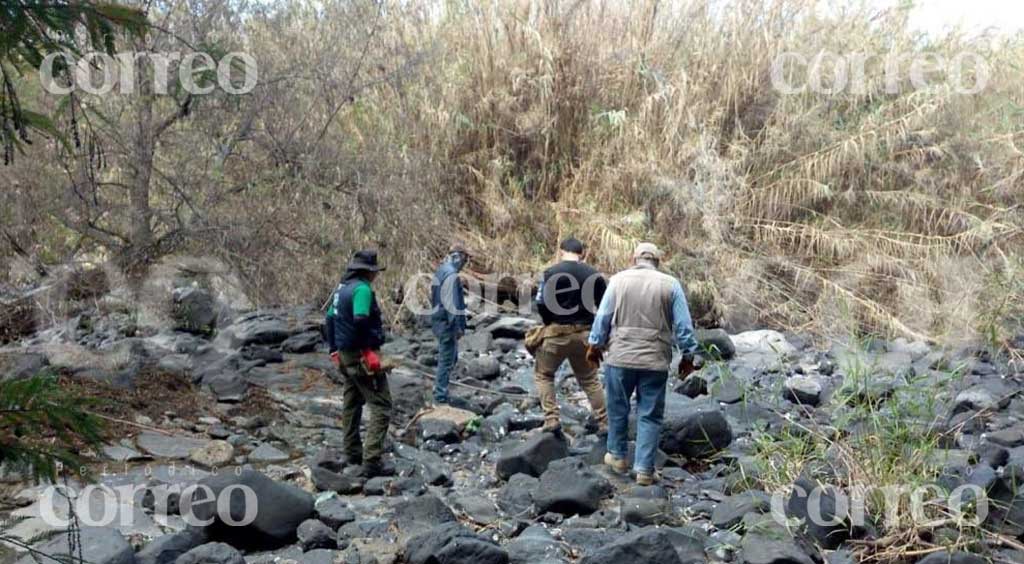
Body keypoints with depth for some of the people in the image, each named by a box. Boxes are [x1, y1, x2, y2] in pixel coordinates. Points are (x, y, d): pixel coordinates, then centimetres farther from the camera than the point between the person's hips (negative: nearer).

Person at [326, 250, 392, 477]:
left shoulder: (342, 288, 11)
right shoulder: (362, 289, -17)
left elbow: (330, 318, 17)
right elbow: (360, 321, -29)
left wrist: (334, 349, 22)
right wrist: (369, 347, -17)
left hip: (345, 356, 10)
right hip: (362, 356, -10)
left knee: (351, 404, 19)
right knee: (381, 407, -7)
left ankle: (352, 454, 29)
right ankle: (372, 461, -14)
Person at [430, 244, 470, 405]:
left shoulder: (440, 272, 14)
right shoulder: (451, 275, -18)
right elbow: (453, 303, -22)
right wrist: (458, 326, -18)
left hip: (438, 319, 10)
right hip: (447, 323, -10)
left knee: (451, 357, 20)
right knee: (447, 360, -4)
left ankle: (440, 391, 26)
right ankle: (440, 397, 1)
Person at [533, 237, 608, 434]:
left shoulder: (551, 273, -9)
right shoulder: (594, 274, 0)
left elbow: (541, 305, -11)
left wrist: (550, 322, 7)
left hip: (556, 333, -3)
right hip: (584, 334, 3)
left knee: (543, 375, 14)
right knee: (590, 380, 16)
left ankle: (551, 420, 2)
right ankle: (604, 423, 15)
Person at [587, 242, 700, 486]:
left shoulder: (619, 279, 1)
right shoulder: (670, 285, 0)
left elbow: (603, 317, 2)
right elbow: (683, 326, 0)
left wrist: (595, 344, 14)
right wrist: (688, 355, 9)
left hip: (620, 357, 1)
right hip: (655, 361, 0)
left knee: (618, 408, 17)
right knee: (650, 415, 6)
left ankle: (617, 456, 29)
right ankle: (644, 469, 5)